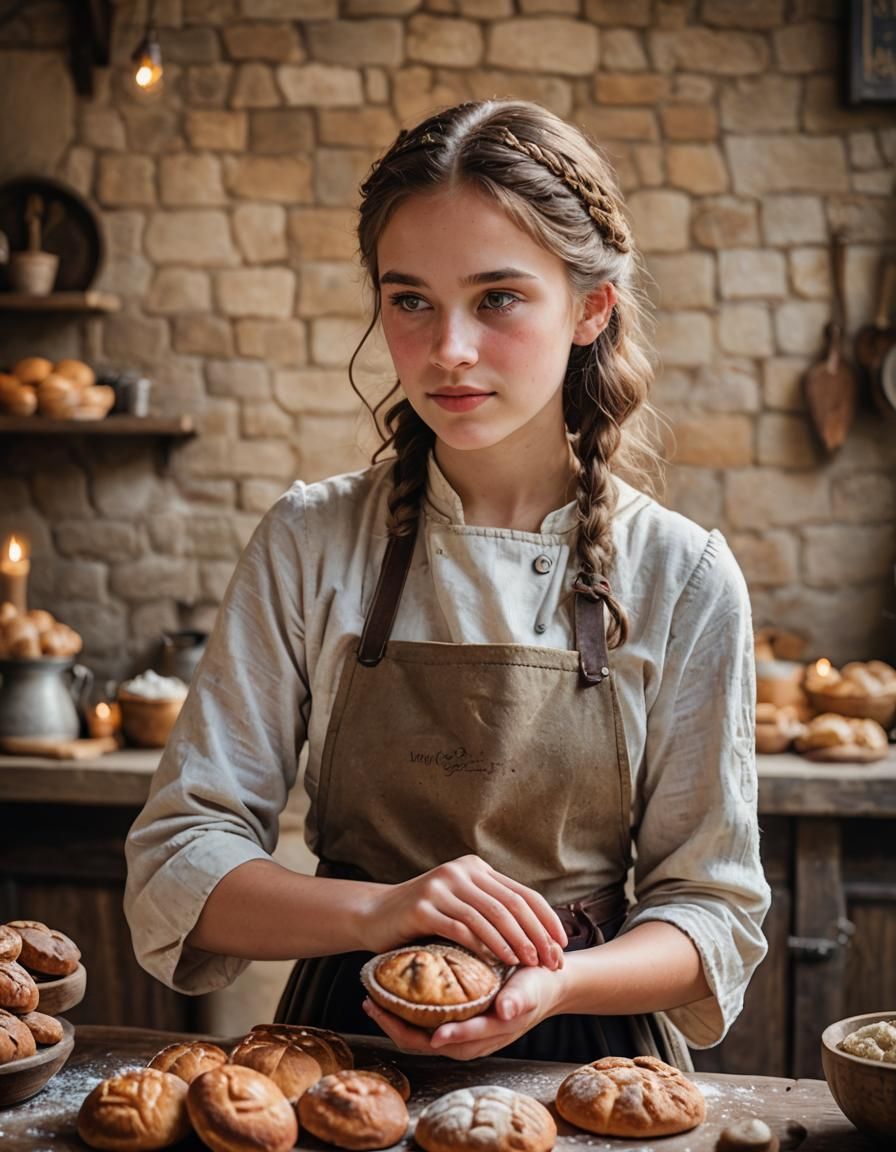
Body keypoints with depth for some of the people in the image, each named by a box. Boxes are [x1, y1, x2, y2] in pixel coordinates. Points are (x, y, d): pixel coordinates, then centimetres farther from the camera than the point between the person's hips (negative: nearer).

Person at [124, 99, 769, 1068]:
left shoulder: (681, 577, -7)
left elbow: (713, 912, -1)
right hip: (341, 1043, 0)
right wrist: (375, 911, -21)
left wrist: (555, 982, -20)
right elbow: (177, 861, -4)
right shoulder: (310, 543, -5)